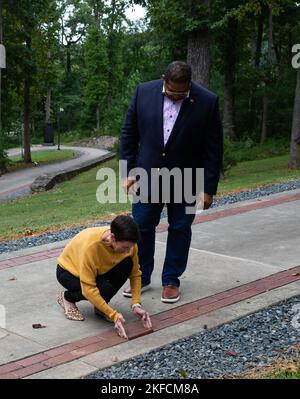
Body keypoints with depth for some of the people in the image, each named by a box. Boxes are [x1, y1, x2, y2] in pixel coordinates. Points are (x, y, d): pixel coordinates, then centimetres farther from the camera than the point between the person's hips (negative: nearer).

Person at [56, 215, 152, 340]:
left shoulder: (127, 242, -24)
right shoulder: (90, 245, -40)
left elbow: (135, 274, -12)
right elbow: (88, 289, -37)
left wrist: (136, 305, -24)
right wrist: (113, 315, -38)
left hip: (99, 270, 5)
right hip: (69, 272, -5)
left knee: (127, 264, -24)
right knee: (105, 289, -33)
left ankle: (100, 307, -6)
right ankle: (67, 297, -3)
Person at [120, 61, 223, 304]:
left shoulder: (207, 101, -13)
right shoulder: (144, 92, -7)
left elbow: (213, 148, -8)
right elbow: (129, 133, 1)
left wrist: (208, 188, -9)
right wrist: (128, 171, -2)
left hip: (185, 180, -1)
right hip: (148, 175, 2)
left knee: (180, 229, 9)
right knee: (141, 227, 7)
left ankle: (171, 281, 23)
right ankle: (142, 278, 23)